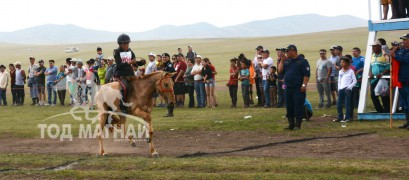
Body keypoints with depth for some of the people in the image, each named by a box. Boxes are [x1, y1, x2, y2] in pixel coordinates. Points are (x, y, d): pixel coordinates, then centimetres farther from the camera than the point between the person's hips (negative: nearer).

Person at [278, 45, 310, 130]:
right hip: (288, 88, 6)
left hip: (298, 89, -6)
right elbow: (280, 71, 9)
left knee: (298, 107, -4)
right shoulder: (287, 61, 14)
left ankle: (298, 125, 1)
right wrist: (282, 61, 0)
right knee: (289, 107, 8)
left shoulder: (302, 61, -5)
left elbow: (306, 74, -10)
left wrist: (304, 85, -17)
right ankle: (291, 124, 17)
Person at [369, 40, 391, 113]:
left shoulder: (385, 55, -6)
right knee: (373, 95, 3)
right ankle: (380, 110, 14)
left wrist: (381, 74, -23)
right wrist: (370, 74, 2)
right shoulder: (372, 56, 15)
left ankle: (387, 111, 4)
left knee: (384, 96, -6)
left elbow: (388, 67, -11)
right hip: (374, 79, 7)